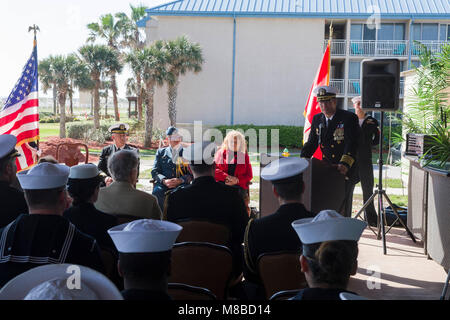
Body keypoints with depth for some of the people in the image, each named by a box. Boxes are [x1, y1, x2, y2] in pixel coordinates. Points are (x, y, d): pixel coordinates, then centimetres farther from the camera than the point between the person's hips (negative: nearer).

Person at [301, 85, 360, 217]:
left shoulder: (349, 118, -9)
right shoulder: (317, 119, 9)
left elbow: (352, 144, -19)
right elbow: (311, 143, 11)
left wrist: (345, 164, -34)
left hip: (346, 172, -4)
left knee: (343, 208, -2)